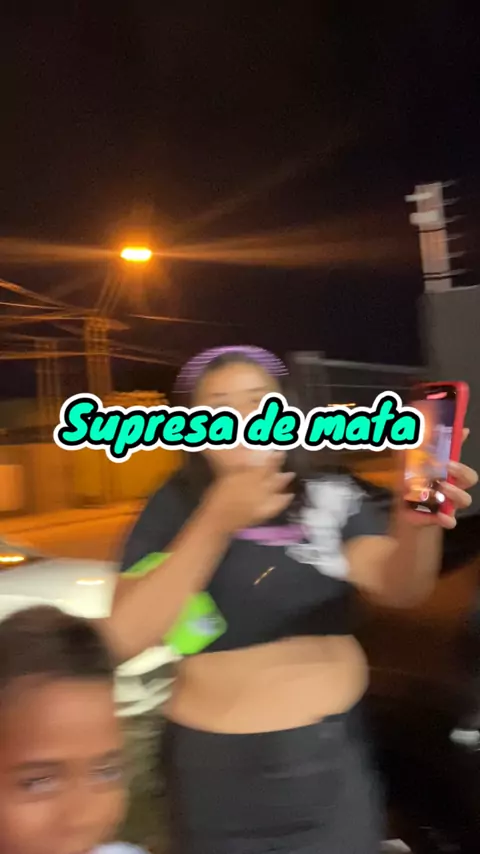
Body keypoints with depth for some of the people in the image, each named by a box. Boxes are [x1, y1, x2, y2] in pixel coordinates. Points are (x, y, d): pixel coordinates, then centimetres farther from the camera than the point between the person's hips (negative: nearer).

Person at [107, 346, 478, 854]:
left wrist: (415, 521, -41)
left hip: (334, 758, 2)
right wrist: (217, 524, -29)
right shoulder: (172, 510, -9)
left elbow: (399, 587, -19)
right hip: (219, 766, -1)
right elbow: (126, 639, -19)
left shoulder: (331, 496, -5)